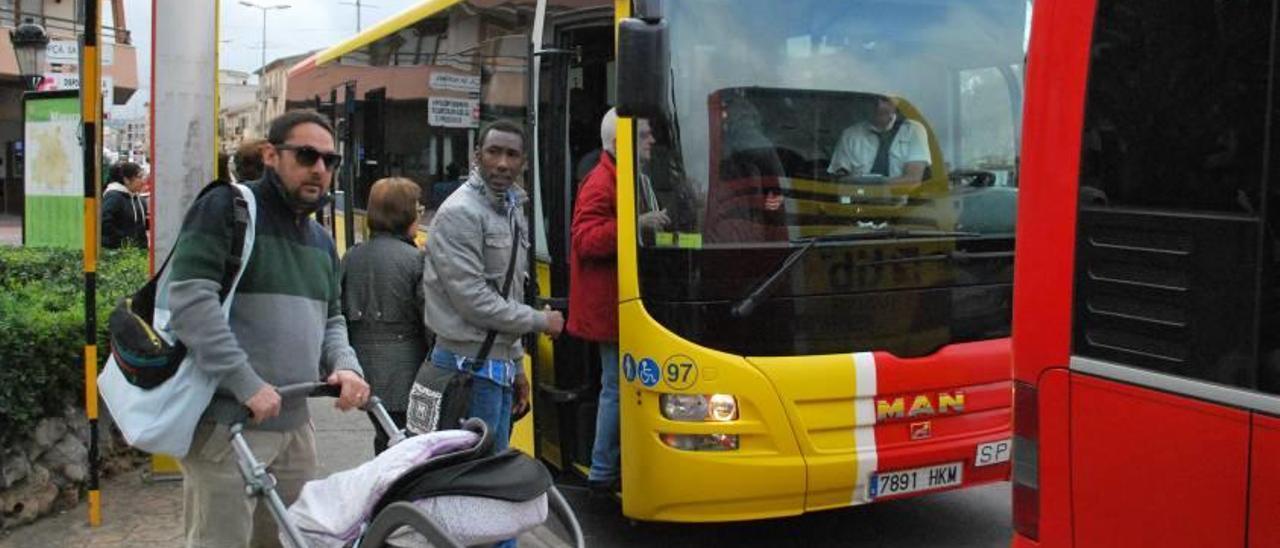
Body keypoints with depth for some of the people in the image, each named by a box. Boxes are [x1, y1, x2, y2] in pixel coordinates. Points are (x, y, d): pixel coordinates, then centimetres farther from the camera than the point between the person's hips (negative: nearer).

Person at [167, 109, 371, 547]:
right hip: (225, 424, -8)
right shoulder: (226, 207, -8)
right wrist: (246, 383, -24)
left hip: (294, 423, 8)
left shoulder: (321, 241, 18)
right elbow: (190, 299, -18)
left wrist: (345, 365, -1)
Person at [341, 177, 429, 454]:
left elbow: (339, 315, 8)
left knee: (385, 443, 17)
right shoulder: (416, 260, -13)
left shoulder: (351, 258, 3)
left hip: (366, 378, 5)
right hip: (406, 379, -5)